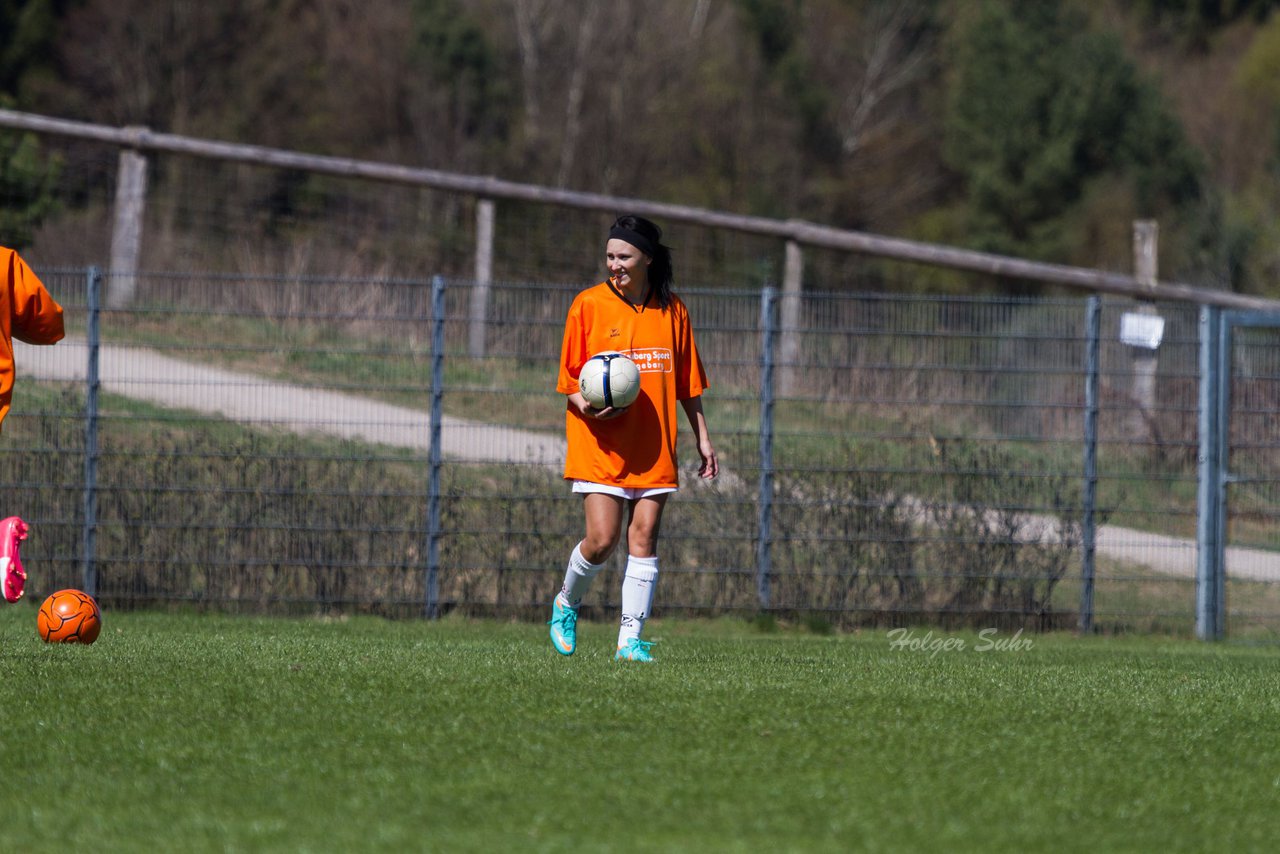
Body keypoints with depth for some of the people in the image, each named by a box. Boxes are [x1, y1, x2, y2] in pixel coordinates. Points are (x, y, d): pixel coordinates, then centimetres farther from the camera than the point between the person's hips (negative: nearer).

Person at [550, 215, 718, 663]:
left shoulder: (671, 310, 8)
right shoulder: (589, 304, 0)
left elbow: (687, 385, 15)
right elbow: (569, 378, 2)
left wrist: (703, 439, 11)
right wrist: (586, 406, -18)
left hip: (653, 449, 2)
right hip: (601, 447, -2)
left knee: (644, 537, -3)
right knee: (602, 539, -10)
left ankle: (631, 639, 0)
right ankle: (567, 603, 19)